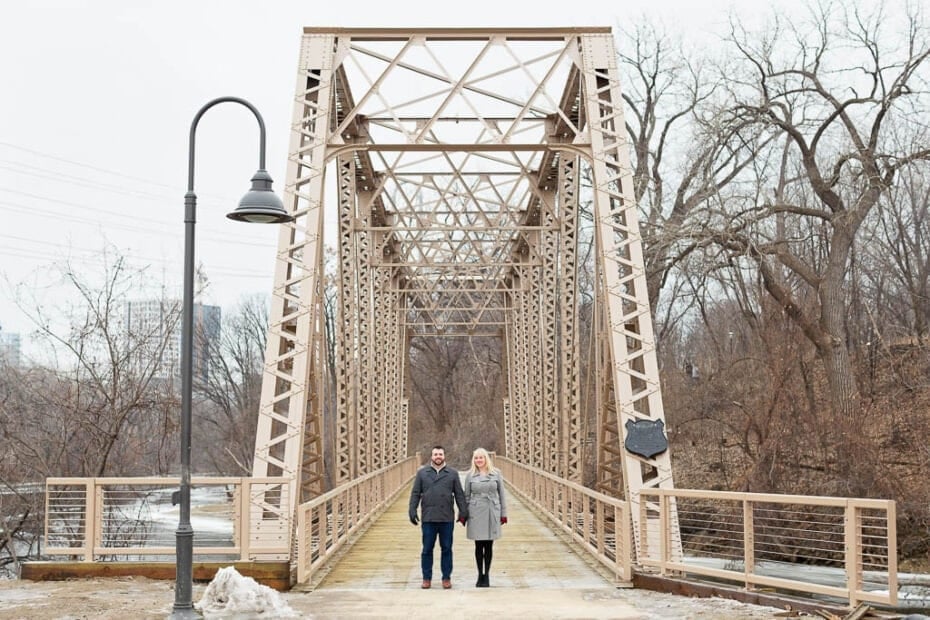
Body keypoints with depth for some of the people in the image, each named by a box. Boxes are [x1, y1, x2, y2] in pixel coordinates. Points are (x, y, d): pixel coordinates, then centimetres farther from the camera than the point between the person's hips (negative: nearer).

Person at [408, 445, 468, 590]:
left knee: (446, 549, 5)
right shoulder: (422, 473, 7)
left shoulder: (452, 473, 7)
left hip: (447, 518, 0)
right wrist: (412, 510, -2)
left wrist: (463, 511, 2)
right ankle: (427, 578, 12)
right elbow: (415, 493, 6)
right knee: (427, 549, 3)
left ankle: (446, 577, 13)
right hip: (428, 518, 0)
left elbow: (459, 494, 7)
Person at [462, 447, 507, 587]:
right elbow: (466, 496, 8)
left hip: (492, 513, 0)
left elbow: (501, 494, 6)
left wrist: (504, 513, 4)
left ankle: (487, 575, 11)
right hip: (476, 513, 0)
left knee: (489, 545, 3)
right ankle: (480, 575, 12)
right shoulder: (470, 476, 3)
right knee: (479, 545, 3)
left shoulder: (496, 474, 3)